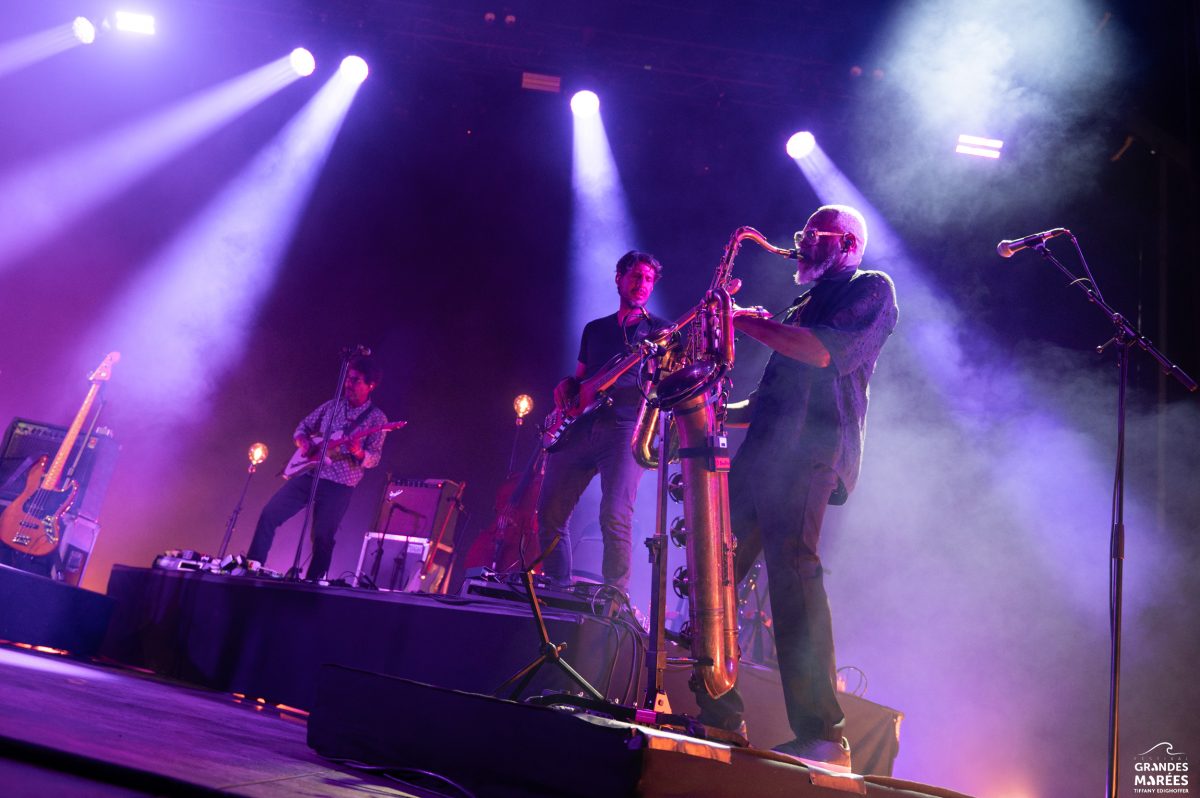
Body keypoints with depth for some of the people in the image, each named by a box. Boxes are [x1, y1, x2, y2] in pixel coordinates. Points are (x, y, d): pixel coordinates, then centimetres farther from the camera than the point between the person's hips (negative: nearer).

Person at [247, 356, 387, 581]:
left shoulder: (377, 418, -2)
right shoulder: (332, 405, 11)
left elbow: (375, 458, -6)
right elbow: (302, 427, 19)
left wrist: (358, 453, -27)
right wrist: (303, 441, -3)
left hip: (339, 485, -4)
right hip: (308, 474, 4)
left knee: (322, 538, -3)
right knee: (269, 514, -3)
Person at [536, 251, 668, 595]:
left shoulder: (659, 329, 12)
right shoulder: (595, 329, 24)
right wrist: (566, 387, 5)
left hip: (626, 427, -4)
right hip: (579, 427, 5)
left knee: (616, 517, -20)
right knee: (550, 512, -1)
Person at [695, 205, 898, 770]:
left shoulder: (871, 288, 8)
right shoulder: (807, 306, 33)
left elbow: (827, 353, -13)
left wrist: (747, 321, -8)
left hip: (810, 448, -9)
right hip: (766, 448, 9)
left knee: (790, 565, -22)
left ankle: (822, 735, -17)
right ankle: (719, 718, 6)